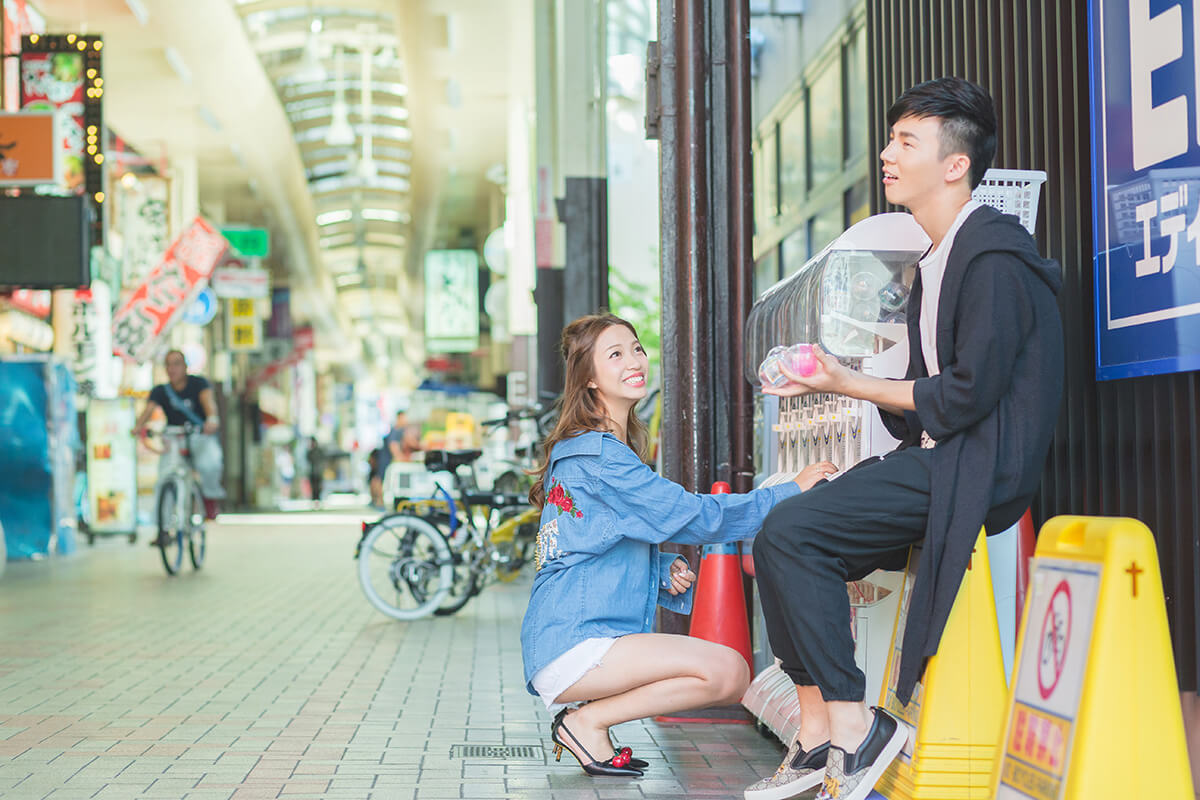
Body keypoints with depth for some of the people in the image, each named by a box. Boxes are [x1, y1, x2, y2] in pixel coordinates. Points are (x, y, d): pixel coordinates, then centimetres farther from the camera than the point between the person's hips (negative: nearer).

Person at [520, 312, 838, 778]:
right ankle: (588, 721, -9)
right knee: (728, 671, -21)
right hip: (572, 646, -10)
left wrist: (666, 569, 3)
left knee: (731, 676, 3)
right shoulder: (597, 456, -13)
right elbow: (693, 516, -15)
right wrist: (792, 493, -10)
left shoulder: (588, 448, 19)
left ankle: (587, 716, 5)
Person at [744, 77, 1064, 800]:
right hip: (936, 460, 10)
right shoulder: (936, 263, 19)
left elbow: (968, 394, -19)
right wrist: (834, 379, 3)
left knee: (789, 534, -20)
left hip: (980, 470, -10)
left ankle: (856, 726, -14)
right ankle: (818, 736, 2)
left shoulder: (993, 254, -13)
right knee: (779, 540, 3)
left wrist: (853, 385, -10)